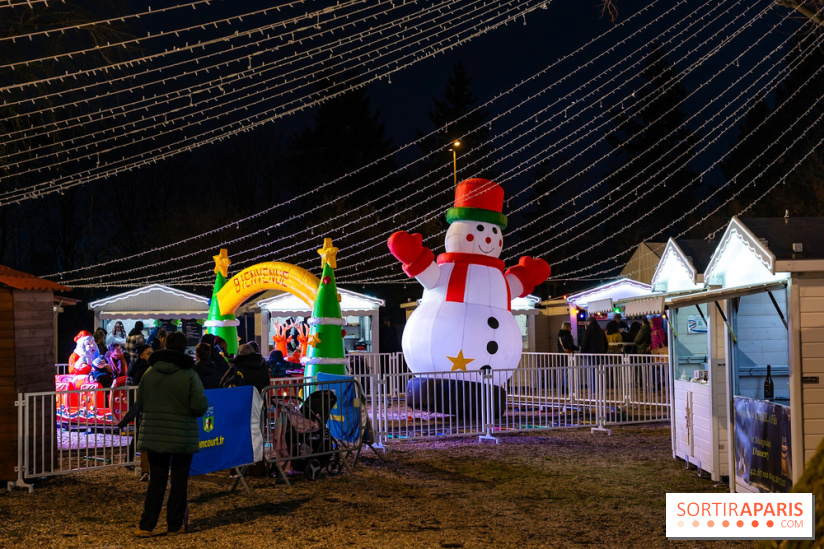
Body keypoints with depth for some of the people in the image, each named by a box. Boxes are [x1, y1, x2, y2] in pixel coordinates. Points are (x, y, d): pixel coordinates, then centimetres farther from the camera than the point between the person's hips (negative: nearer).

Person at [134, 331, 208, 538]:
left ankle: (146, 526, 5)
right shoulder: (189, 375, -11)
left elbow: (140, 403, 8)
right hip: (183, 437, -3)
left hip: (154, 435, 3)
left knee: (156, 480, 10)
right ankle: (175, 525, 14)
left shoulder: (149, 373, -1)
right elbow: (200, 406, -15)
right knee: (179, 481, 9)